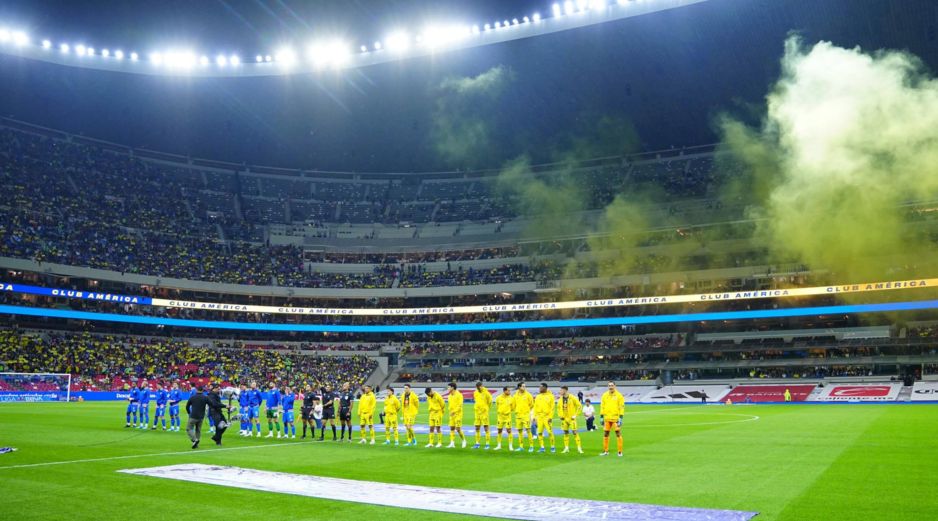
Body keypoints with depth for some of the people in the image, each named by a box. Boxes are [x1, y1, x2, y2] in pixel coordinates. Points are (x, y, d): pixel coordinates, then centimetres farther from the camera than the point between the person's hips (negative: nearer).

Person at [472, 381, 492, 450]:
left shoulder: (486, 393, -8)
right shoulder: (475, 393, 9)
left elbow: (490, 402, 0)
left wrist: (487, 408, 8)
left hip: (484, 412, -6)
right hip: (477, 412, 6)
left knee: (486, 428, -4)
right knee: (477, 428, 8)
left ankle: (487, 444, -1)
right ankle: (477, 444, 15)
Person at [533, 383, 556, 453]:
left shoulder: (550, 396, -2)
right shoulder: (538, 396, 12)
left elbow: (552, 407, -5)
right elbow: (535, 407, 14)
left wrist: (550, 417, -12)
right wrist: (535, 416, 6)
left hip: (547, 416, -5)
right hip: (539, 417, 5)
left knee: (550, 432, -6)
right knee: (540, 432, 3)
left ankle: (553, 447, 5)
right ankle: (542, 447, 11)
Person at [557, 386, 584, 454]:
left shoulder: (572, 398, -10)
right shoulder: (560, 399, 5)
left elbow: (579, 406, -6)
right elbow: (558, 407, 18)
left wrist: (575, 415, -10)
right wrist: (560, 415, 7)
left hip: (571, 418, -5)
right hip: (564, 418, 5)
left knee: (574, 432, -10)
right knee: (565, 432, 8)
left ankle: (579, 447, -4)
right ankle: (566, 448, 16)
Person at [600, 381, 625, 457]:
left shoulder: (619, 395, -3)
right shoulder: (604, 395, 9)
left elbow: (622, 407, -5)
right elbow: (602, 406, 12)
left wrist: (621, 417, -11)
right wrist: (601, 417, 8)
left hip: (616, 418, -4)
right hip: (607, 418, 4)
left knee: (618, 434, -4)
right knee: (605, 434, 7)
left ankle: (620, 451, 4)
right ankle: (606, 451, 18)